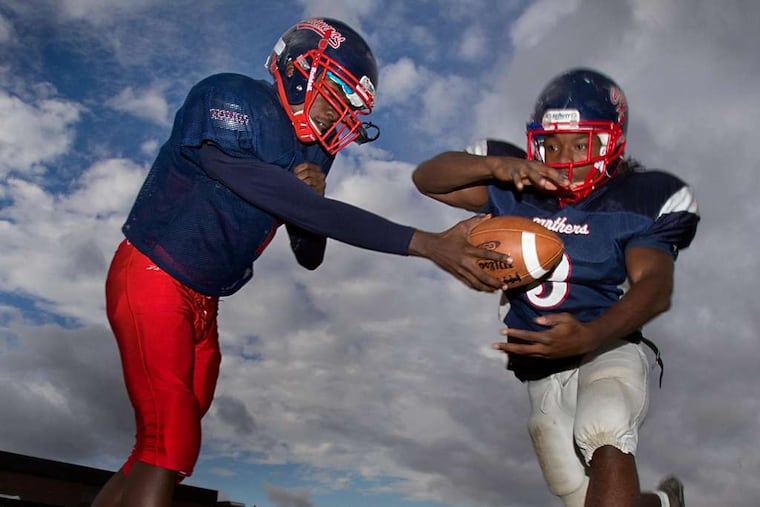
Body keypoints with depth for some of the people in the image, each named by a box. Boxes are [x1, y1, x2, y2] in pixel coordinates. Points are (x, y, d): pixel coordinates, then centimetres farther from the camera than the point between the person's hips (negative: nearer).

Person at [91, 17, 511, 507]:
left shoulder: (310, 149, 4)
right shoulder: (230, 104, -19)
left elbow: (309, 256, 9)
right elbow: (299, 206, -26)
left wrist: (311, 200, -13)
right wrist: (427, 244, -29)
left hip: (201, 302, 8)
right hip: (153, 282, -8)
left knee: (163, 448, 11)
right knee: (171, 450, -12)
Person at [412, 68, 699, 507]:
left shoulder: (638, 201, -8)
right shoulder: (518, 189, -2)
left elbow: (656, 287, -20)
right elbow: (426, 177, -6)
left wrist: (589, 336, -39)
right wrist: (497, 166, -26)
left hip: (607, 351, -3)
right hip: (544, 374, 3)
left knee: (603, 430, -36)